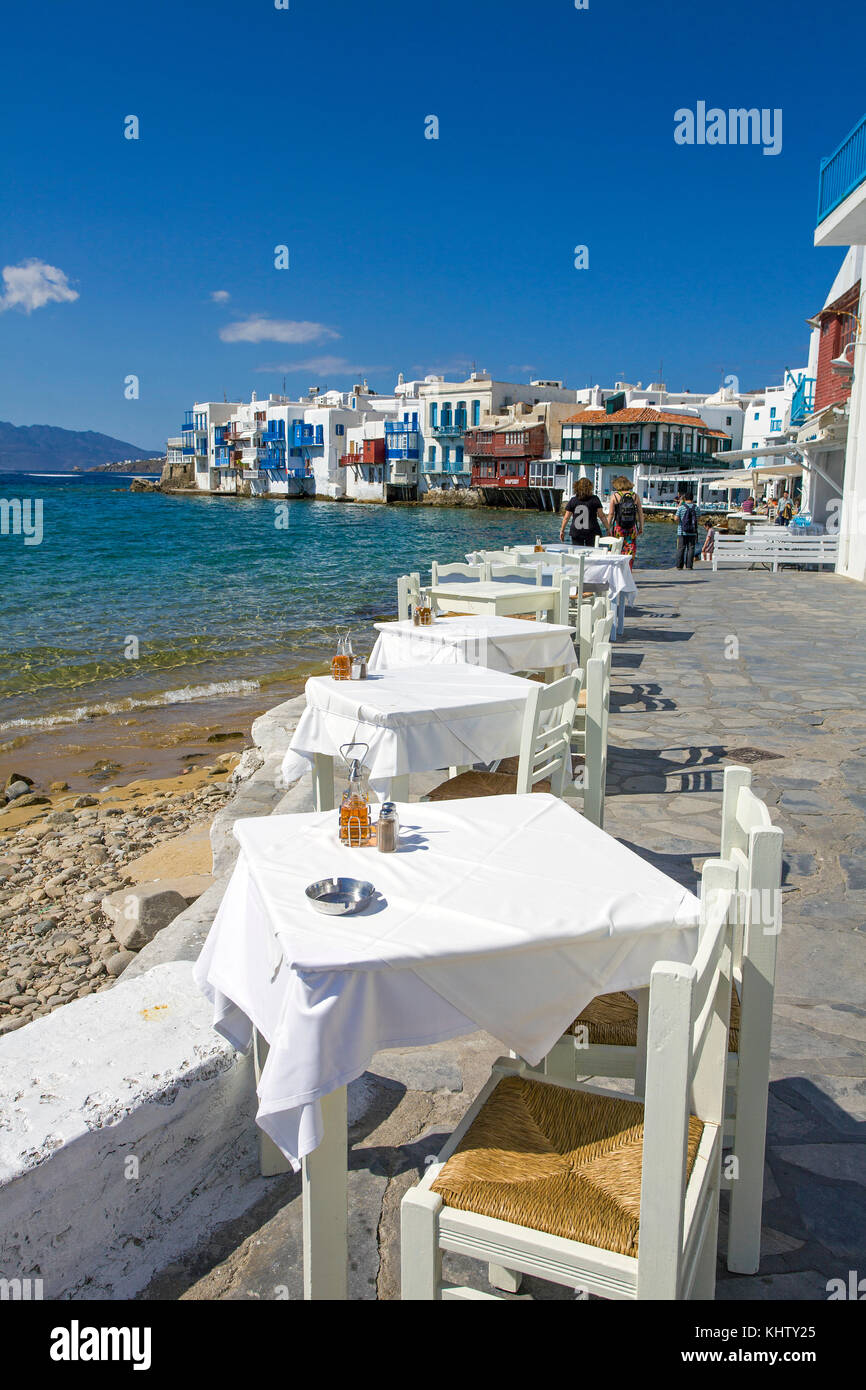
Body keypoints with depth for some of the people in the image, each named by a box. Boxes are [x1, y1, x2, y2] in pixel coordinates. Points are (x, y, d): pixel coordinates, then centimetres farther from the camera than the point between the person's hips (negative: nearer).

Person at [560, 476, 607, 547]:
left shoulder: (573, 500, 4)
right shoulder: (595, 499, -1)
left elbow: (566, 518, 6)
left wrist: (562, 530, 16)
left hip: (576, 533, 2)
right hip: (592, 533, -2)